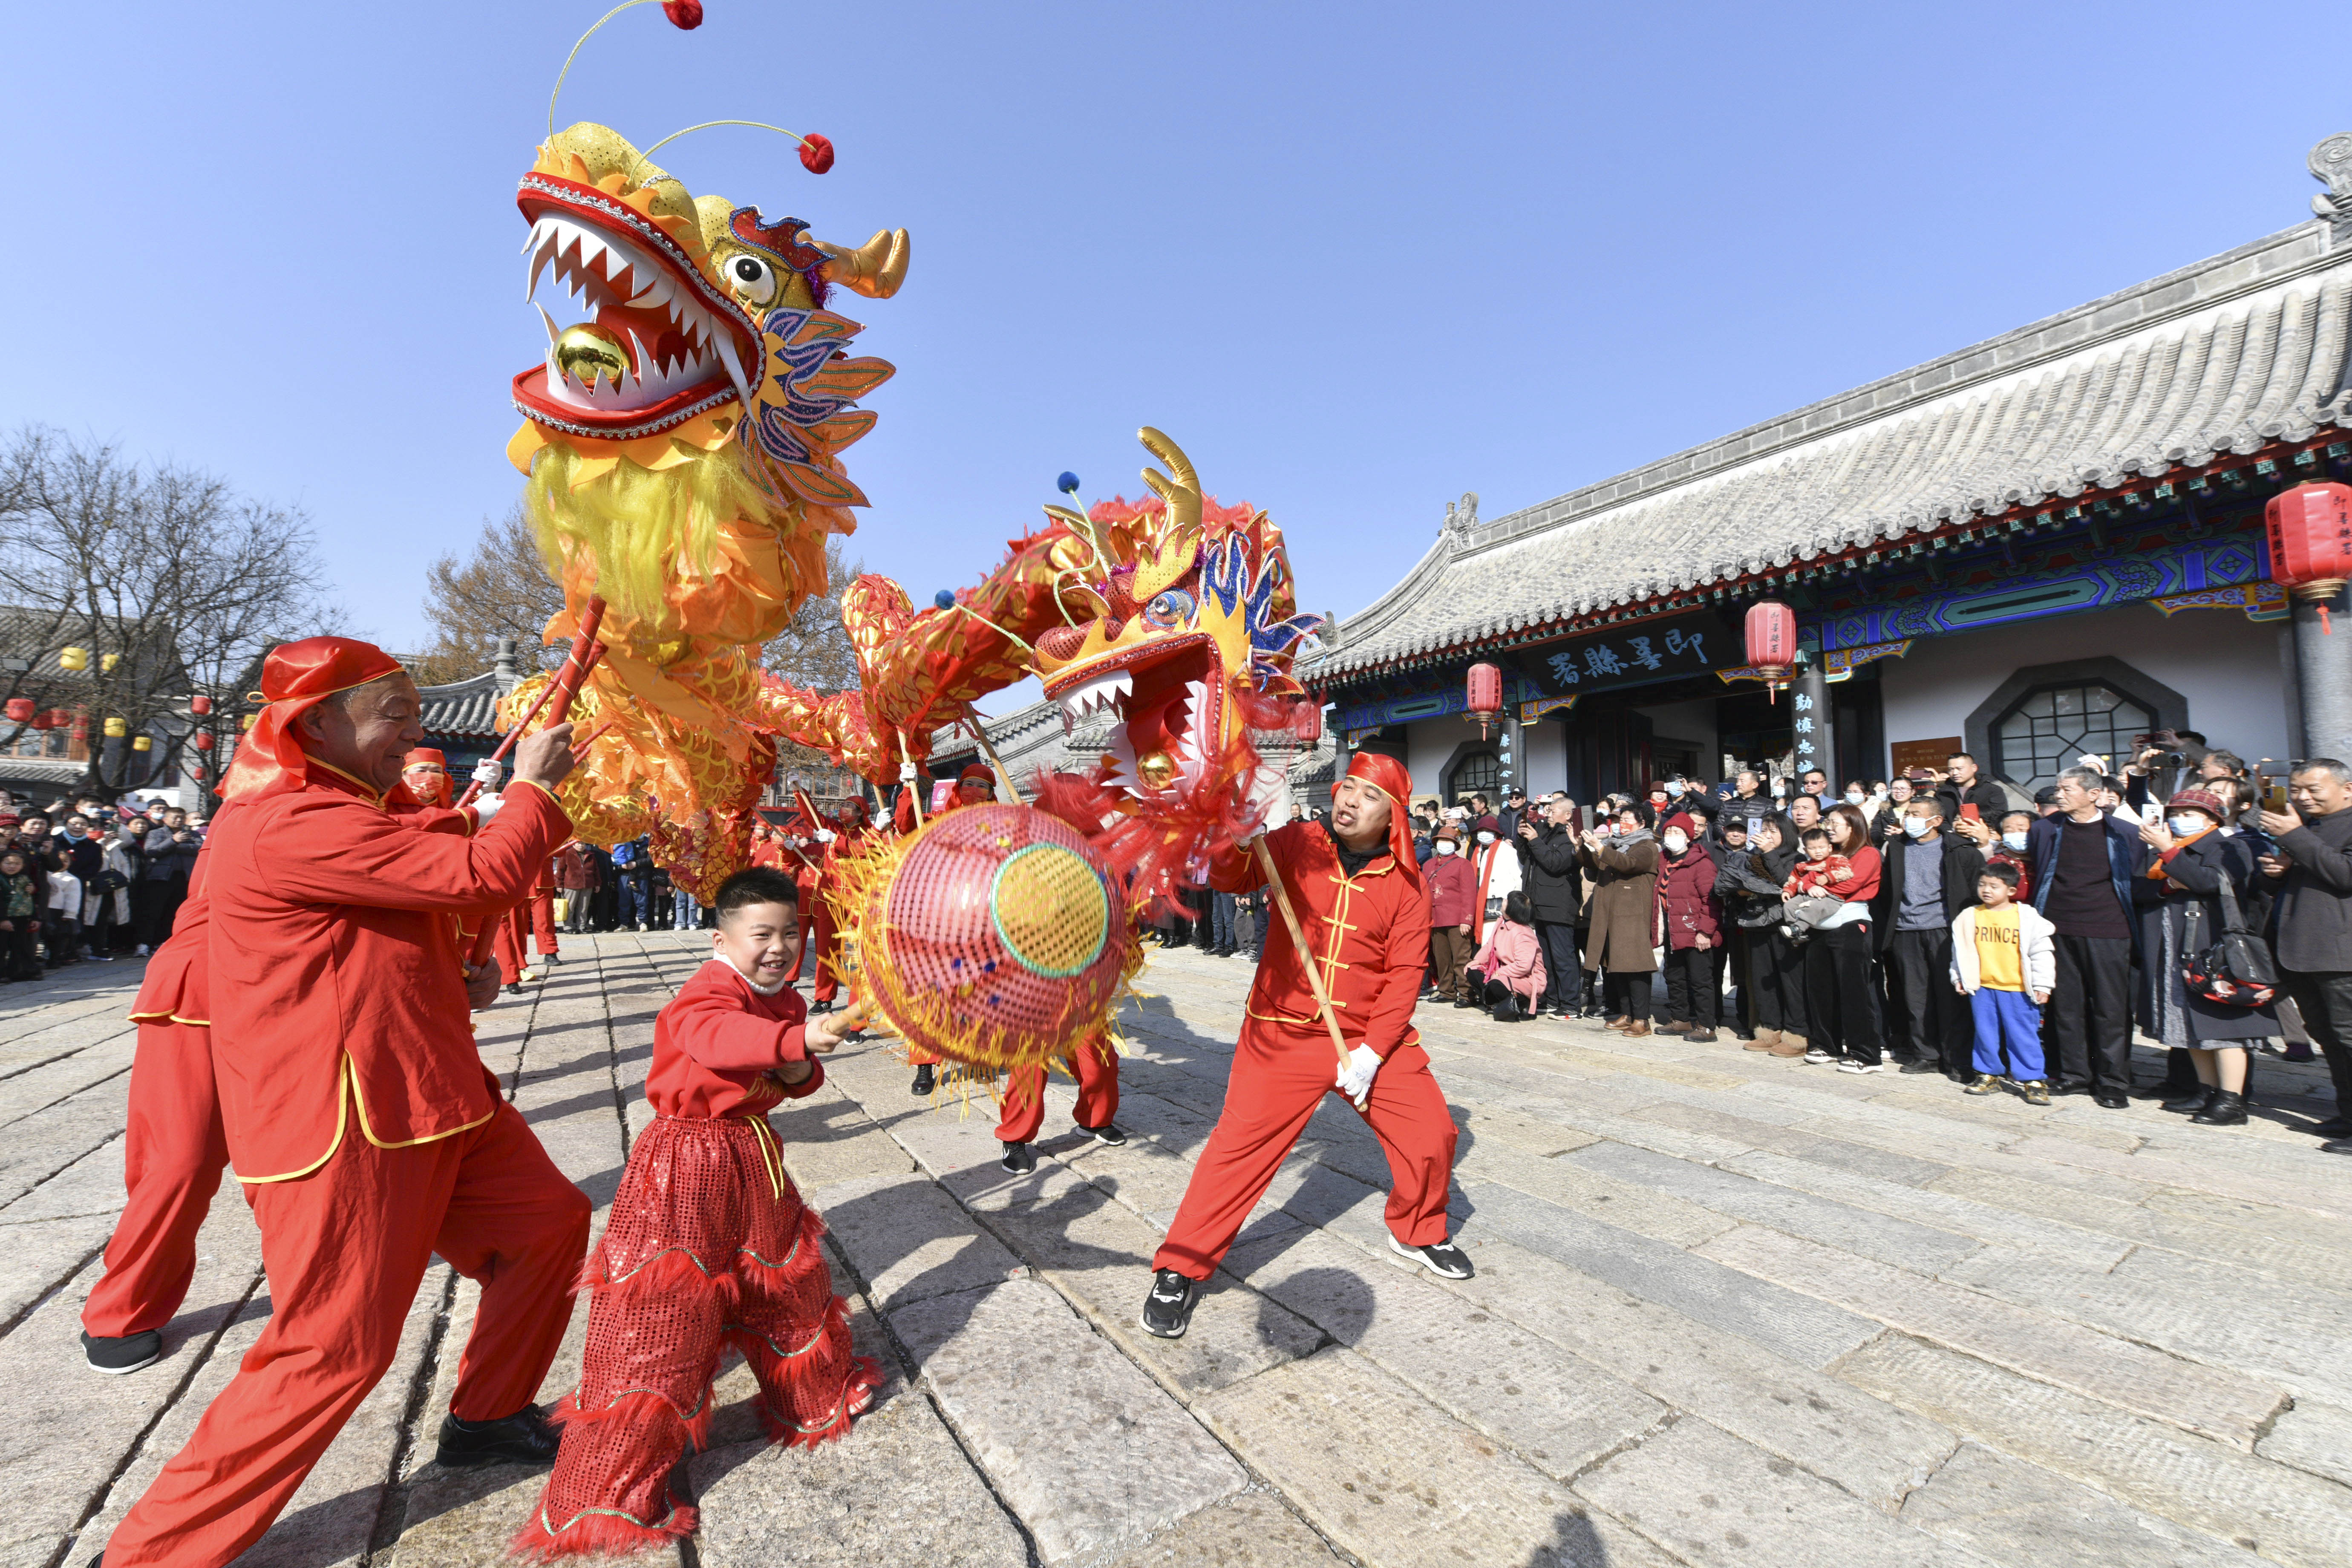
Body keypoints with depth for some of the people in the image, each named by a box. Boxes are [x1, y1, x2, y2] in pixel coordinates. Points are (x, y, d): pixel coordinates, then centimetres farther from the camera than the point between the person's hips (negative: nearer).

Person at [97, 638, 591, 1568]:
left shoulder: (334, 816, 17)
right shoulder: (292, 824, -20)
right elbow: (480, 874, -24)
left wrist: (454, 983, 9)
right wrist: (535, 786, -8)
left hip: (426, 1097, 10)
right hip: (342, 1123, -10)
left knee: (550, 1223, 15)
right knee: (334, 1351, -2)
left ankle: (486, 1419, 33)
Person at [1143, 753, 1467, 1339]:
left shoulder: (1405, 883, -1)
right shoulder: (1298, 845, -4)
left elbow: (1405, 974, -3)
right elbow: (1227, 877, -12)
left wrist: (1372, 1052, -11)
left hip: (1373, 1038, 3)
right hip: (1284, 1033, -2)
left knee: (1432, 1136, 6)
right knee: (1239, 1145, -6)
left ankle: (1418, 1232, 39)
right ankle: (1180, 1270, 12)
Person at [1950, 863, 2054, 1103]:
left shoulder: (2027, 917, -4)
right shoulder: (1969, 916, 3)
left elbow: (2042, 952, -1)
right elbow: (1960, 950, 12)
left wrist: (2041, 984, -3)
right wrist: (1959, 978, 11)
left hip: (2018, 989, -3)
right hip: (1982, 987, 3)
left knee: (2023, 1035, 3)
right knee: (1985, 1034, 11)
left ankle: (2033, 1080, 14)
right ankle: (1988, 1075, 22)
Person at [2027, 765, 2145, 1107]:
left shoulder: (2123, 834, 0)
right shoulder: (2045, 829, 5)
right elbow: (2028, 868, 20)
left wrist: (2132, 924, 3)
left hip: (2107, 932, -2)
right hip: (2059, 930, 2)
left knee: (2111, 1007, 2)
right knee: (2066, 1005, 8)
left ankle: (2113, 1082, 12)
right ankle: (2075, 1074, 19)